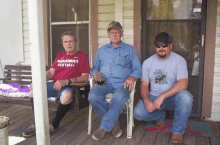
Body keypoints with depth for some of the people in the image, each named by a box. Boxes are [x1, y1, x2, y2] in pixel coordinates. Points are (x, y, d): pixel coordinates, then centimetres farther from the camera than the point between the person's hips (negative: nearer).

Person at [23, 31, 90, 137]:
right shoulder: (59, 56, 23)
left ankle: (54, 125, -14)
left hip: (69, 87, -6)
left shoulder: (82, 56, 4)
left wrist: (66, 81, -17)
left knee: (66, 95, -40)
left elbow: (85, 77, -6)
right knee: (33, 88, -17)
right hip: (55, 85, 6)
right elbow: (51, 72, 18)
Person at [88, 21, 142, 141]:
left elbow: (137, 69, 10)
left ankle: (104, 127, -21)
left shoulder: (129, 49, 17)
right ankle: (114, 123, -12)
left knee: (120, 97, -38)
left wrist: (132, 77, -13)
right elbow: (95, 67, 25)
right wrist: (95, 73, -1)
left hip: (121, 83, -2)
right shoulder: (101, 50, 24)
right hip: (105, 83, 2)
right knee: (93, 96, -31)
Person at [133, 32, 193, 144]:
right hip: (153, 97, 3)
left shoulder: (179, 60, -9)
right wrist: (146, 100, -19)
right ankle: (160, 116, 13)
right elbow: (144, 85, 1)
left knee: (185, 97, -36)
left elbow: (183, 84, -23)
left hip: (173, 97, -2)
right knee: (138, 113, -22)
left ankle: (178, 131, -13)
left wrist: (162, 96, -32)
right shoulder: (148, 62, 2)